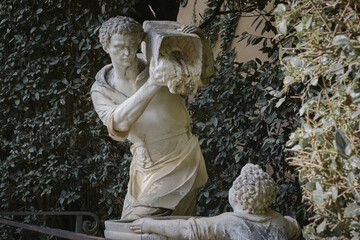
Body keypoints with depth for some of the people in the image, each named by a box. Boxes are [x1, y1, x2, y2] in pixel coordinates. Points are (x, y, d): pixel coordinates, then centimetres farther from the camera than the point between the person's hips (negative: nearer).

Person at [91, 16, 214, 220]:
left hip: (180, 163, -4)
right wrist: (152, 85, -37)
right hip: (145, 170, 4)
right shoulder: (101, 91, -4)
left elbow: (205, 70, 6)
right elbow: (118, 123, -27)